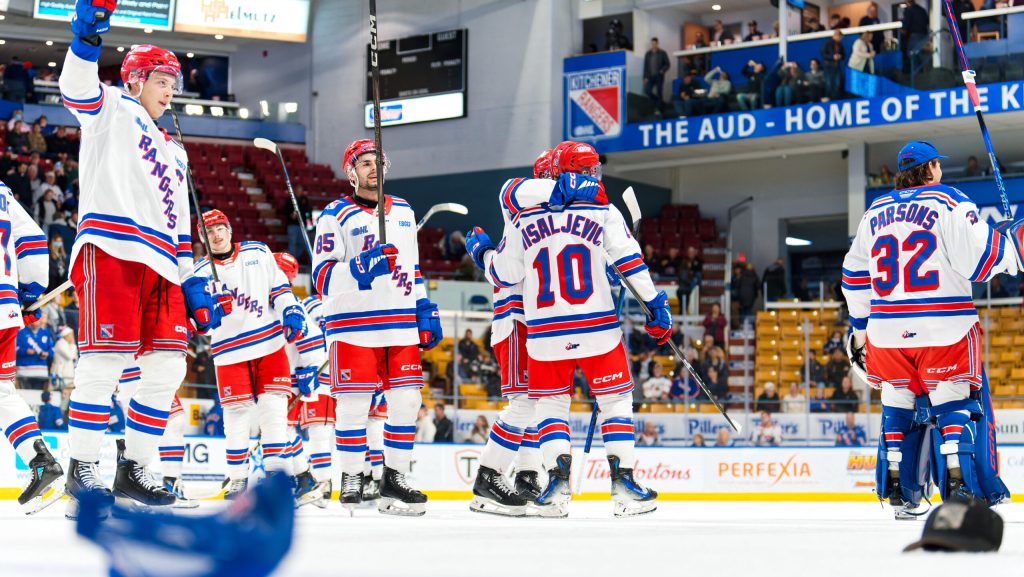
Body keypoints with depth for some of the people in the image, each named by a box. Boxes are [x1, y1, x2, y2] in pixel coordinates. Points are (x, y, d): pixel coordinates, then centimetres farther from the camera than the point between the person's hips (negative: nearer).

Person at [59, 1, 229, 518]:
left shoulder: (172, 153, 31)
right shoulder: (111, 110, 11)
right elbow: (78, 87, -12)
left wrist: (193, 287, 19)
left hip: (159, 264, 8)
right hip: (109, 248, -8)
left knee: (167, 368, 3)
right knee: (106, 359, -14)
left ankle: (133, 469, 11)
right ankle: (82, 471, -8)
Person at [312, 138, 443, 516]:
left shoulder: (404, 212, 18)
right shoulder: (335, 216, 0)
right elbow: (323, 277, -8)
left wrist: (427, 311, 16)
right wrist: (362, 267, -24)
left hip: (402, 323, 5)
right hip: (353, 324, -5)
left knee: (406, 400, 1)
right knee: (353, 403, -5)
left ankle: (395, 478, 11)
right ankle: (351, 479, 6)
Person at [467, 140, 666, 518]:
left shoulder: (523, 221, 5)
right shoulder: (603, 213, 0)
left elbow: (503, 275, 11)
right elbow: (631, 263, -5)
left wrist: (481, 252, 30)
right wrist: (657, 306, 1)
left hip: (545, 334, 2)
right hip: (597, 327, -2)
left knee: (550, 403, 13)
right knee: (616, 400, 9)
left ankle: (558, 481, -2)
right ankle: (622, 480, 1)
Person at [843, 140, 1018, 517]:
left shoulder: (875, 212, 15)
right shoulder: (950, 203, -2)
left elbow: (854, 276, 18)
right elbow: (978, 258, -13)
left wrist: (860, 328, 26)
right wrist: (1013, 244, 4)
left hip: (887, 328, 5)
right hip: (943, 328, -4)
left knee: (898, 405, 13)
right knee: (957, 402, 2)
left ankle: (897, 489, 12)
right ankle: (961, 484, -9)